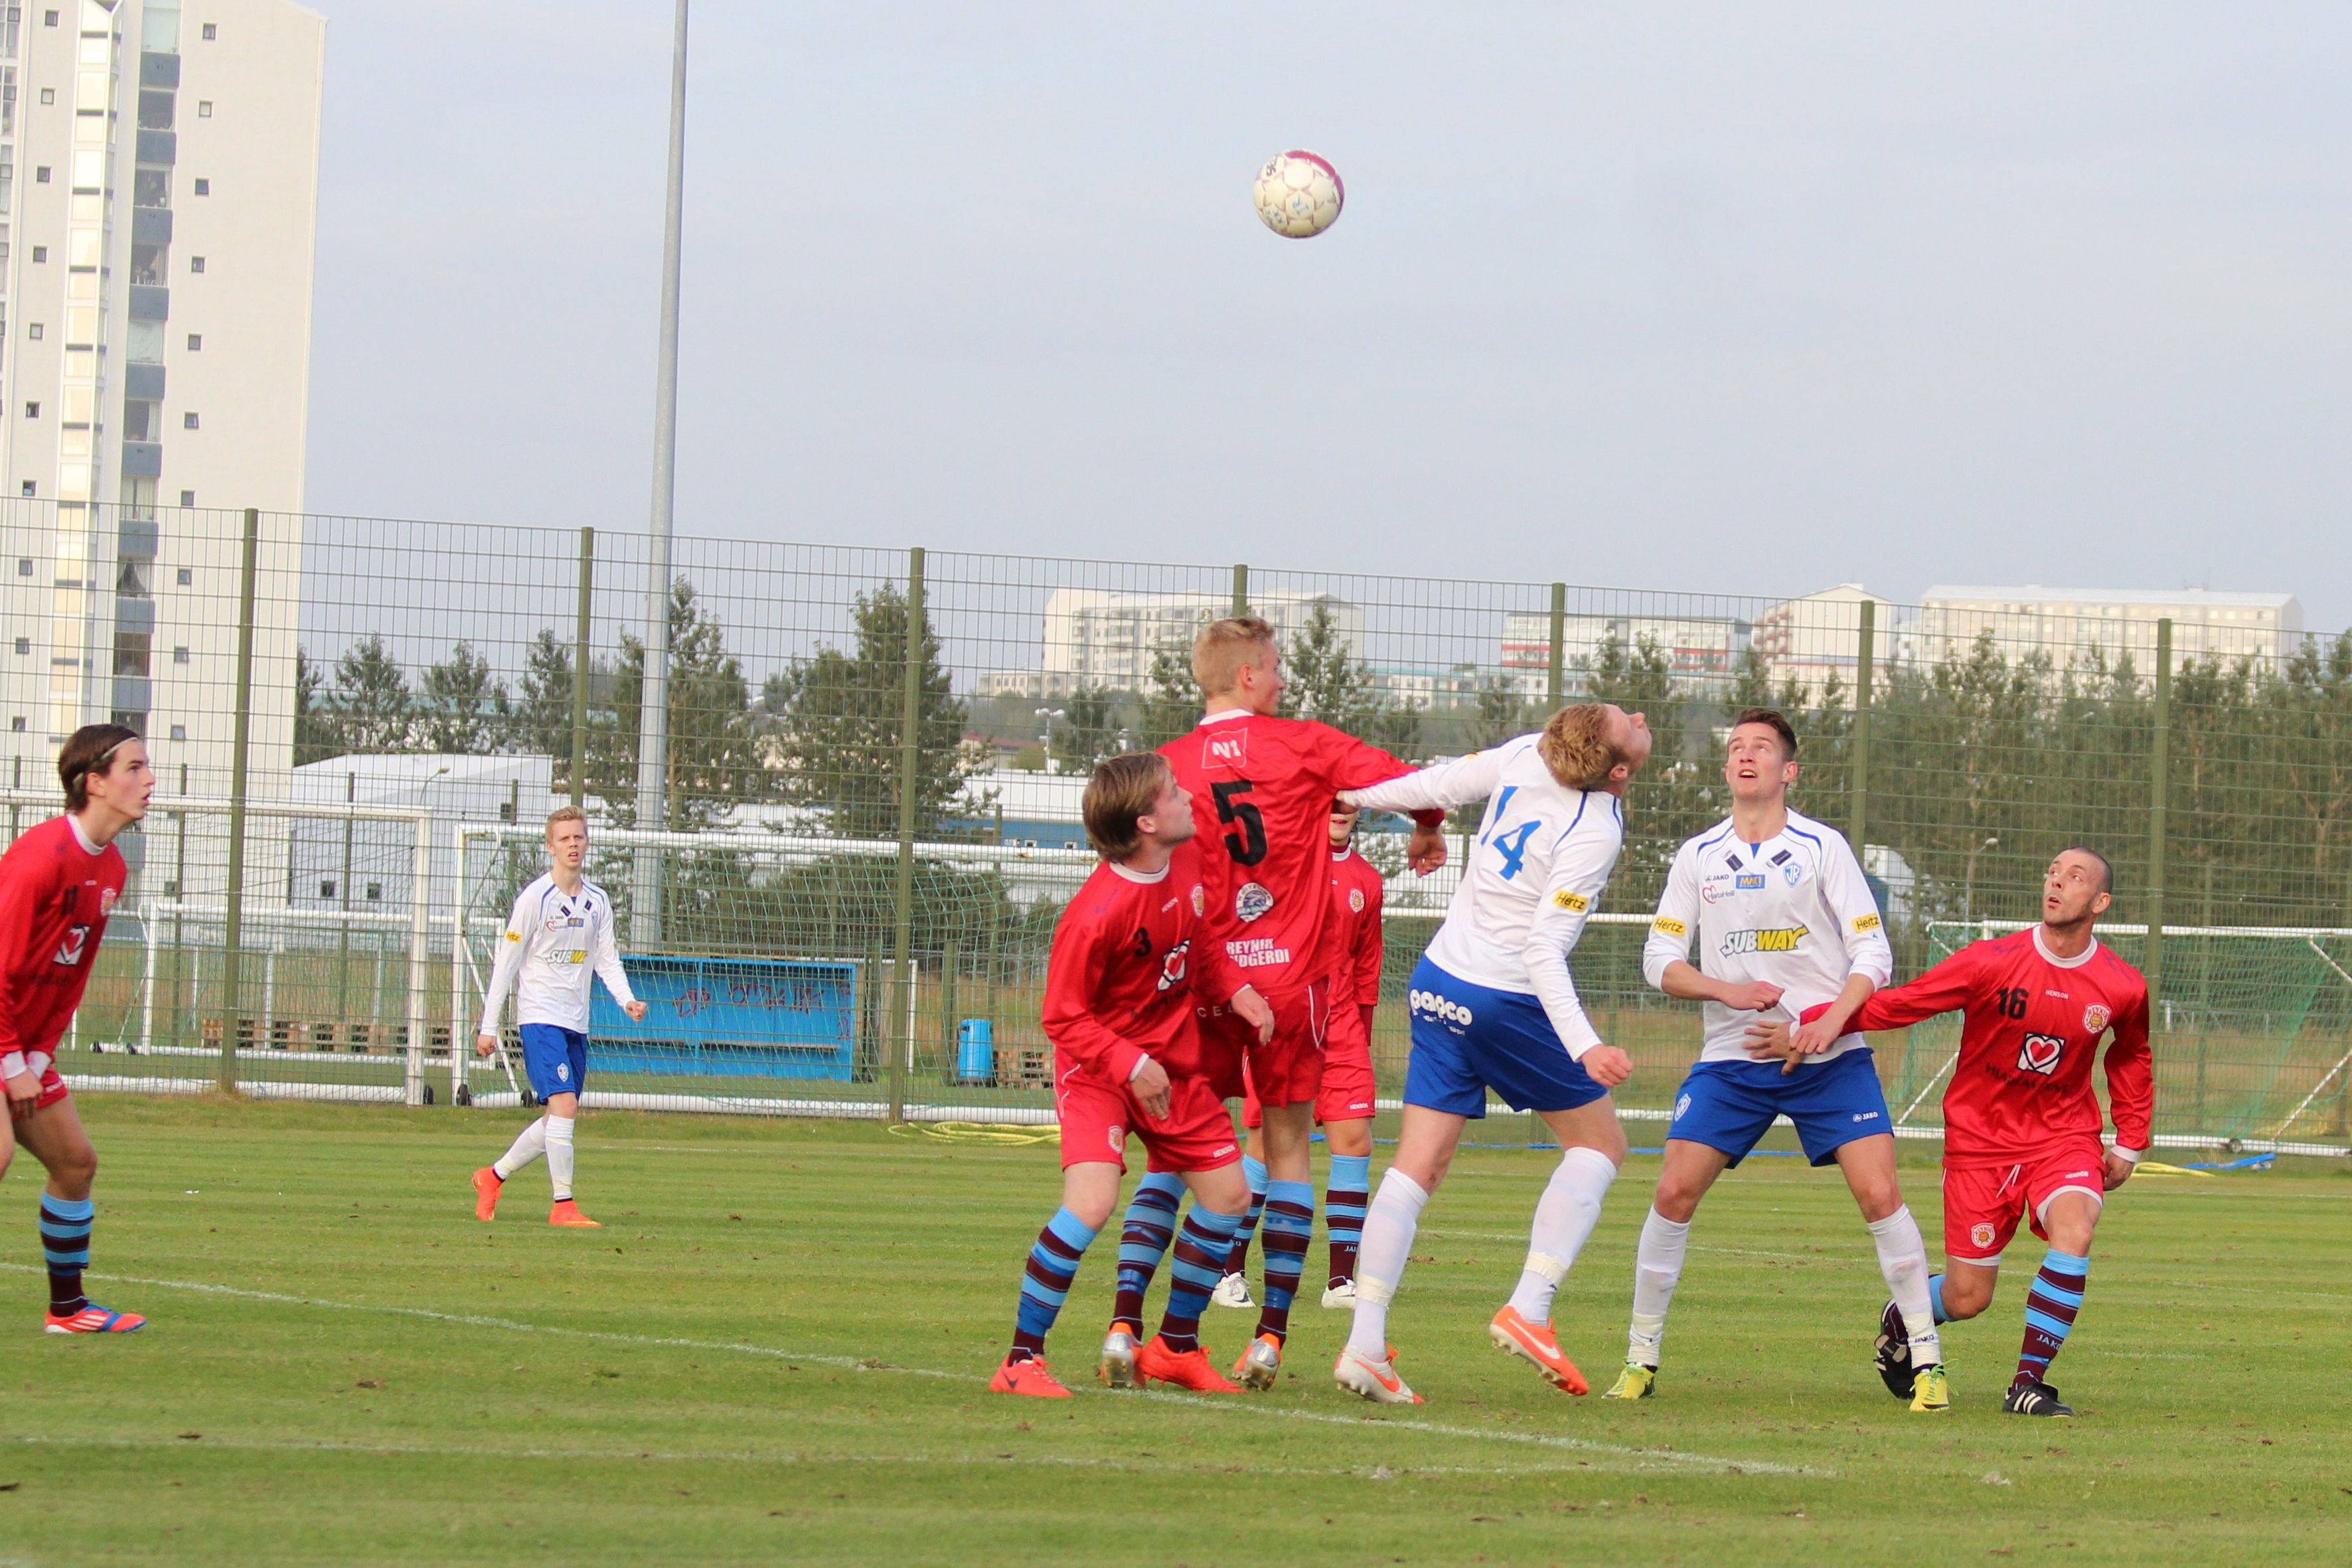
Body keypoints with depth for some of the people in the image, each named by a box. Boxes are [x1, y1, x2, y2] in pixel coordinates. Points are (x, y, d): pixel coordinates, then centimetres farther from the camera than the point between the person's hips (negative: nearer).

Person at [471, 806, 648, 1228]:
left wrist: (627, 999, -9)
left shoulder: (597, 902, 10)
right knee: (564, 1105, -18)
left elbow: (606, 959, 12)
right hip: (540, 1016, -7)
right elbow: (506, 962, -6)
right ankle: (563, 1206, -14)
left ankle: (494, 1177, 28)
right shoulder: (534, 898, -8)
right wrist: (489, 1026, -7)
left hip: (577, 1024, 7)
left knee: (561, 1120, 10)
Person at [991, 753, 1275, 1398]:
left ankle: (1176, 1346, 26)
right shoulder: (1096, 915, -29)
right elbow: (1063, 1018, -21)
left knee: (1228, 1195, 10)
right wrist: (1131, 1067, -29)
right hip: (1098, 1068, -8)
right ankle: (1023, 1360, -13)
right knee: (1092, 1203, -24)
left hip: (1173, 1061, 8)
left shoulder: (1188, 862, -5)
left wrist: (1235, 990, -2)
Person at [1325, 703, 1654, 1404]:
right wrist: (1585, 1048, -27)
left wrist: (1354, 794, 25)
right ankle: (1529, 1310, -3)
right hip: (1507, 1000, -7)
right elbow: (1544, 949, -24)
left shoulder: (1525, 756, -1)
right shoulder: (1596, 833, -20)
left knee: (1418, 1165, 4)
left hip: (1439, 980, 7)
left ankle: (1364, 1343, -4)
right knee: (1599, 1143, 10)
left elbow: (1434, 785, 11)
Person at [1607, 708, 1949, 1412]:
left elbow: (1873, 952, -4)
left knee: (1880, 1195, -13)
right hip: (1731, 1058, 2)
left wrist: (1834, 1019, -21)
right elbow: (1660, 959, 4)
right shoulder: (1698, 857, 7)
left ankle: (1926, 1360, -4)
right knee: (1675, 1193, -9)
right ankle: (1640, 1359, 4)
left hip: (1828, 1057, -2)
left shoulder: (1822, 847, -1)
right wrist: (1726, 990, -14)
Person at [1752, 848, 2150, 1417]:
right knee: (1968, 1299, -1)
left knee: (2073, 1231, -30)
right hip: (1981, 1136, -1)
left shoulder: (2123, 988, -6)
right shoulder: (1991, 963, -15)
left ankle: (2028, 1385, -19)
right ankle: (1900, 1321, 37)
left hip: (2064, 1135, 1)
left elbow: (2133, 1056, 16)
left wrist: (2129, 1144, 13)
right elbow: (1897, 1004, -13)